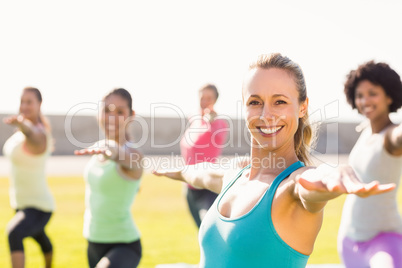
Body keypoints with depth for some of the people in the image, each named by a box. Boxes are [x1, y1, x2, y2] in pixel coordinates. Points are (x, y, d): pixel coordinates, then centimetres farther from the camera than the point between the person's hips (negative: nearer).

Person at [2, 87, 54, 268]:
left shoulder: (38, 135, -28)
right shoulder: (26, 125, -1)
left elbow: (32, 135, -57)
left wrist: (20, 124, -75)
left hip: (39, 208, -10)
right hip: (22, 203, 11)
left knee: (14, 233, -38)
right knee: (39, 237, 36)